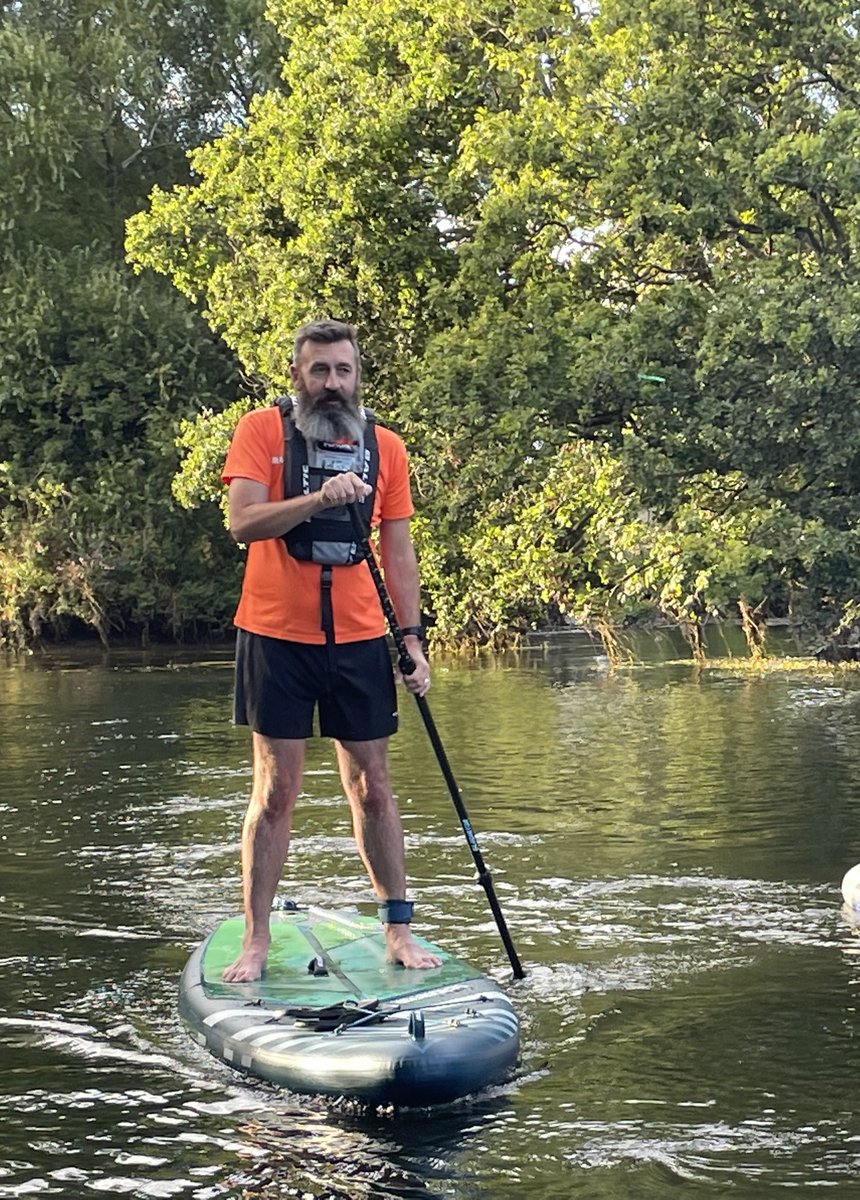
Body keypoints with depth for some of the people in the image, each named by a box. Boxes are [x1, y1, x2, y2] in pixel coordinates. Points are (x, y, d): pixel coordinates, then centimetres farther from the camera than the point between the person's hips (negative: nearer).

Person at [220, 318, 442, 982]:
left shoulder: (385, 447, 7)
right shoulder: (262, 430, -2)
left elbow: (398, 552, 10)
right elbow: (243, 523, -14)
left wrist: (413, 639, 4)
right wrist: (319, 498, -28)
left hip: (359, 639, 3)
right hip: (277, 636, -2)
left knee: (373, 789, 8)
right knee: (276, 792, 0)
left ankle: (398, 928, 19)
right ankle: (256, 942, 9)